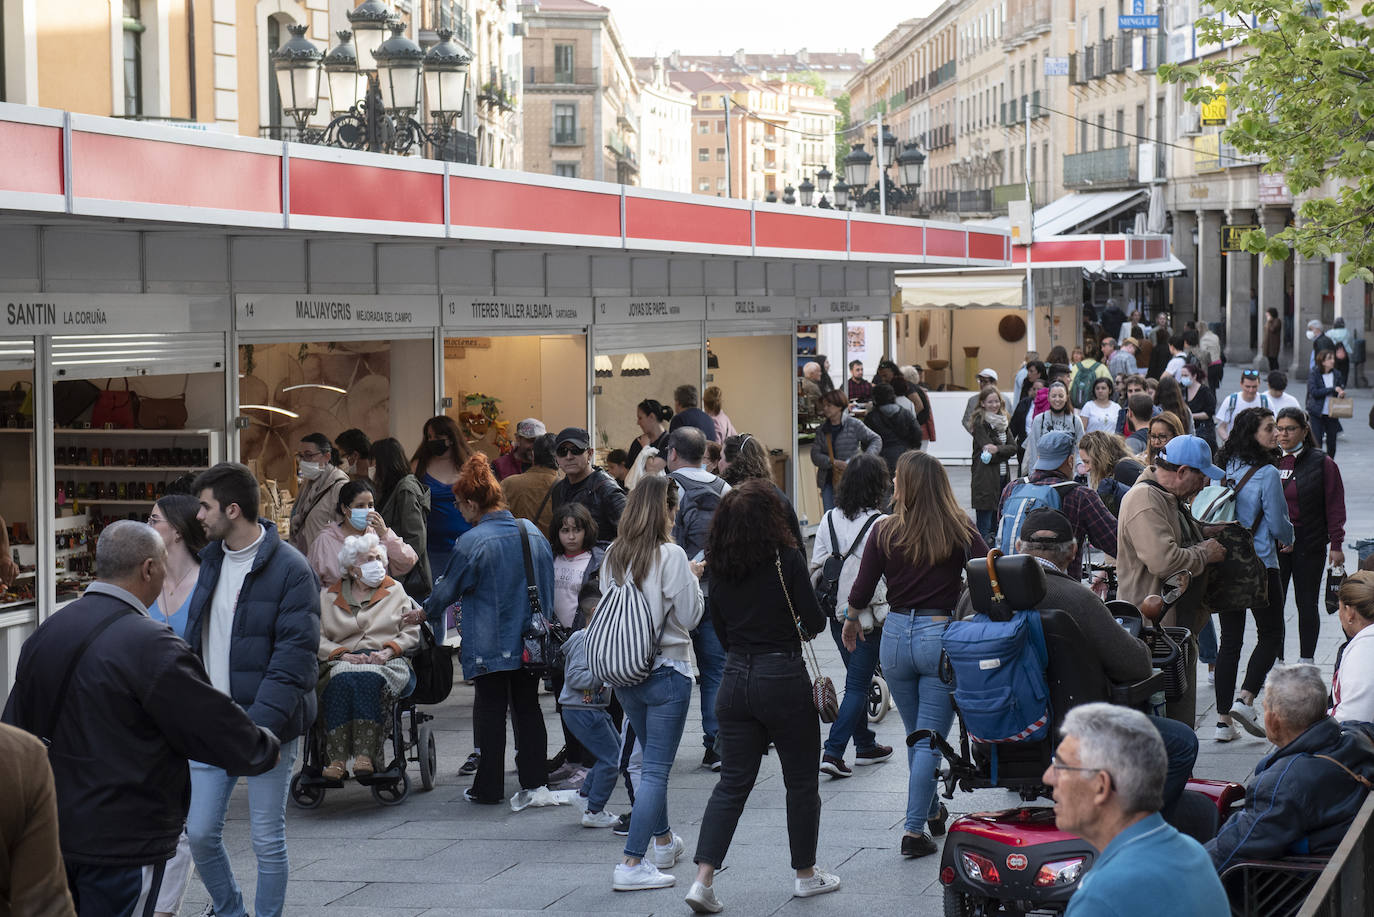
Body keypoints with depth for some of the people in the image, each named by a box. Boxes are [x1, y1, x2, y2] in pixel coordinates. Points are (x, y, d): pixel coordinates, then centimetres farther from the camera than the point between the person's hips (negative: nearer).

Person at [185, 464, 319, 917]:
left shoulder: (290, 569, -13)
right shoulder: (211, 560, 9)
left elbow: (294, 658, -17)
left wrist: (260, 725, -23)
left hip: (266, 726, -6)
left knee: (267, 840, 3)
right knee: (200, 832, 6)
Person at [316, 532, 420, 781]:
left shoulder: (395, 591, 20)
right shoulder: (328, 596, 17)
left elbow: (411, 632, 14)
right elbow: (317, 638, 7)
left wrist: (388, 651, -5)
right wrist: (344, 654, -10)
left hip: (385, 661, 0)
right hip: (342, 661, 0)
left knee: (369, 679, -36)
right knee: (342, 681, -36)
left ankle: (365, 754, -45)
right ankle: (337, 758, -43)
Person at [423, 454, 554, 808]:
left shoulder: (471, 543, -16)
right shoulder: (533, 532, 2)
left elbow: (447, 591, -4)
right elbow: (549, 585, 11)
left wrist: (424, 611, 15)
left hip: (490, 644, -5)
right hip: (531, 642, 5)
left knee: (490, 711, 6)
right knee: (527, 706, 11)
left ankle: (488, 788, 12)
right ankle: (535, 783, 6)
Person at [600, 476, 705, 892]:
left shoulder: (612, 557, 2)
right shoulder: (670, 556, -15)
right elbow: (690, 615, -11)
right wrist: (692, 580, 7)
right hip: (666, 672, -7)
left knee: (652, 760, 24)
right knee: (656, 768, -4)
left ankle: (663, 841, 38)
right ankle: (632, 863, -9)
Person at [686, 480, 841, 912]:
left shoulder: (718, 568, 3)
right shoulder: (786, 559, -12)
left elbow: (721, 629, 11)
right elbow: (814, 622, -10)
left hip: (736, 679, 5)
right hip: (783, 678, -5)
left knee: (732, 781, 8)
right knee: (802, 781, 12)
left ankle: (703, 879, -2)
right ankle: (806, 874, 24)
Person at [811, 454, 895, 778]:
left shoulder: (829, 520, 1)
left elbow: (816, 566, 4)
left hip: (837, 614, 6)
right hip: (869, 616, -6)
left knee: (857, 679, 21)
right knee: (858, 684, -1)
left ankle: (865, 745, 31)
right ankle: (833, 751, -10)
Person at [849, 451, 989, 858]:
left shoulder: (884, 532, -3)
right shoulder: (959, 531, -6)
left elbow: (860, 596, 0)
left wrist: (851, 616, 20)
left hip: (896, 635, 2)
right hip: (941, 637, -2)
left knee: (915, 734, 20)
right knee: (930, 739, 2)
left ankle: (931, 811, 36)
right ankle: (914, 829, -3)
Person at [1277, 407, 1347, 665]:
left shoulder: (1322, 463, -2)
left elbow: (1335, 506, -2)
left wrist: (1336, 544, -5)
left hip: (1309, 546, -2)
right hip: (1272, 546, 2)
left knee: (1306, 605, 7)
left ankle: (1306, 663, 17)